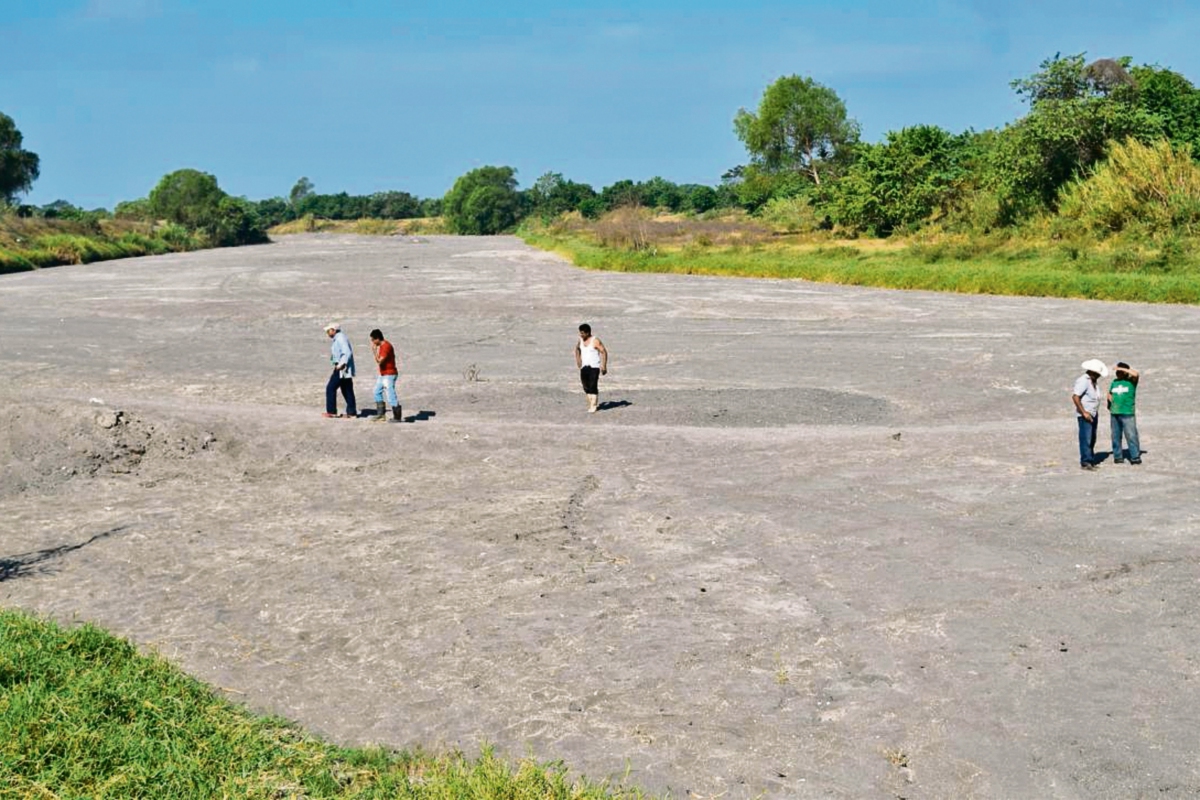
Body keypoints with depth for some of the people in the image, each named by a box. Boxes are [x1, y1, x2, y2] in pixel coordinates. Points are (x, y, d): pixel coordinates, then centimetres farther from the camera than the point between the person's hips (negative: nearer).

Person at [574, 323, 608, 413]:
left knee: (593, 386, -11)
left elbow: (604, 352, -10)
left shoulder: (595, 341, -13)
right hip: (584, 367, 6)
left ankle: (593, 407, -8)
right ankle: (595, 403, 19)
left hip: (594, 367, -6)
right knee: (586, 387, 5)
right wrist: (578, 359, 17)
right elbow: (577, 348, 28)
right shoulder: (580, 340, 7)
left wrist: (604, 366, -15)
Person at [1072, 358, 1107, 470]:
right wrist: (1084, 412, -23)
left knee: (1092, 439, 12)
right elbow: (1075, 397, -23)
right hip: (1085, 415, -10)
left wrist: (1096, 412, 17)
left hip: (1093, 414, 10)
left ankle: (1091, 461, 18)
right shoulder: (1083, 381, -16)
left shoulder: (1092, 381, 13)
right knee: (1086, 439, -9)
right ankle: (1085, 462, -7)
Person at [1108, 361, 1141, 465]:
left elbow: (1135, 374, -22)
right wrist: (1110, 405, 10)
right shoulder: (1114, 382, 13)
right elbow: (1110, 394, 27)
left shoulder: (1131, 381, -2)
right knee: (1116, 436, 9)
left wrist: (1121, 368, -16)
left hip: (1128, 413, -6)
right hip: (1114, 413, 6)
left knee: (1131, 435, -9)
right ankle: (1118, 456, 16)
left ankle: (1135, 457, -6)